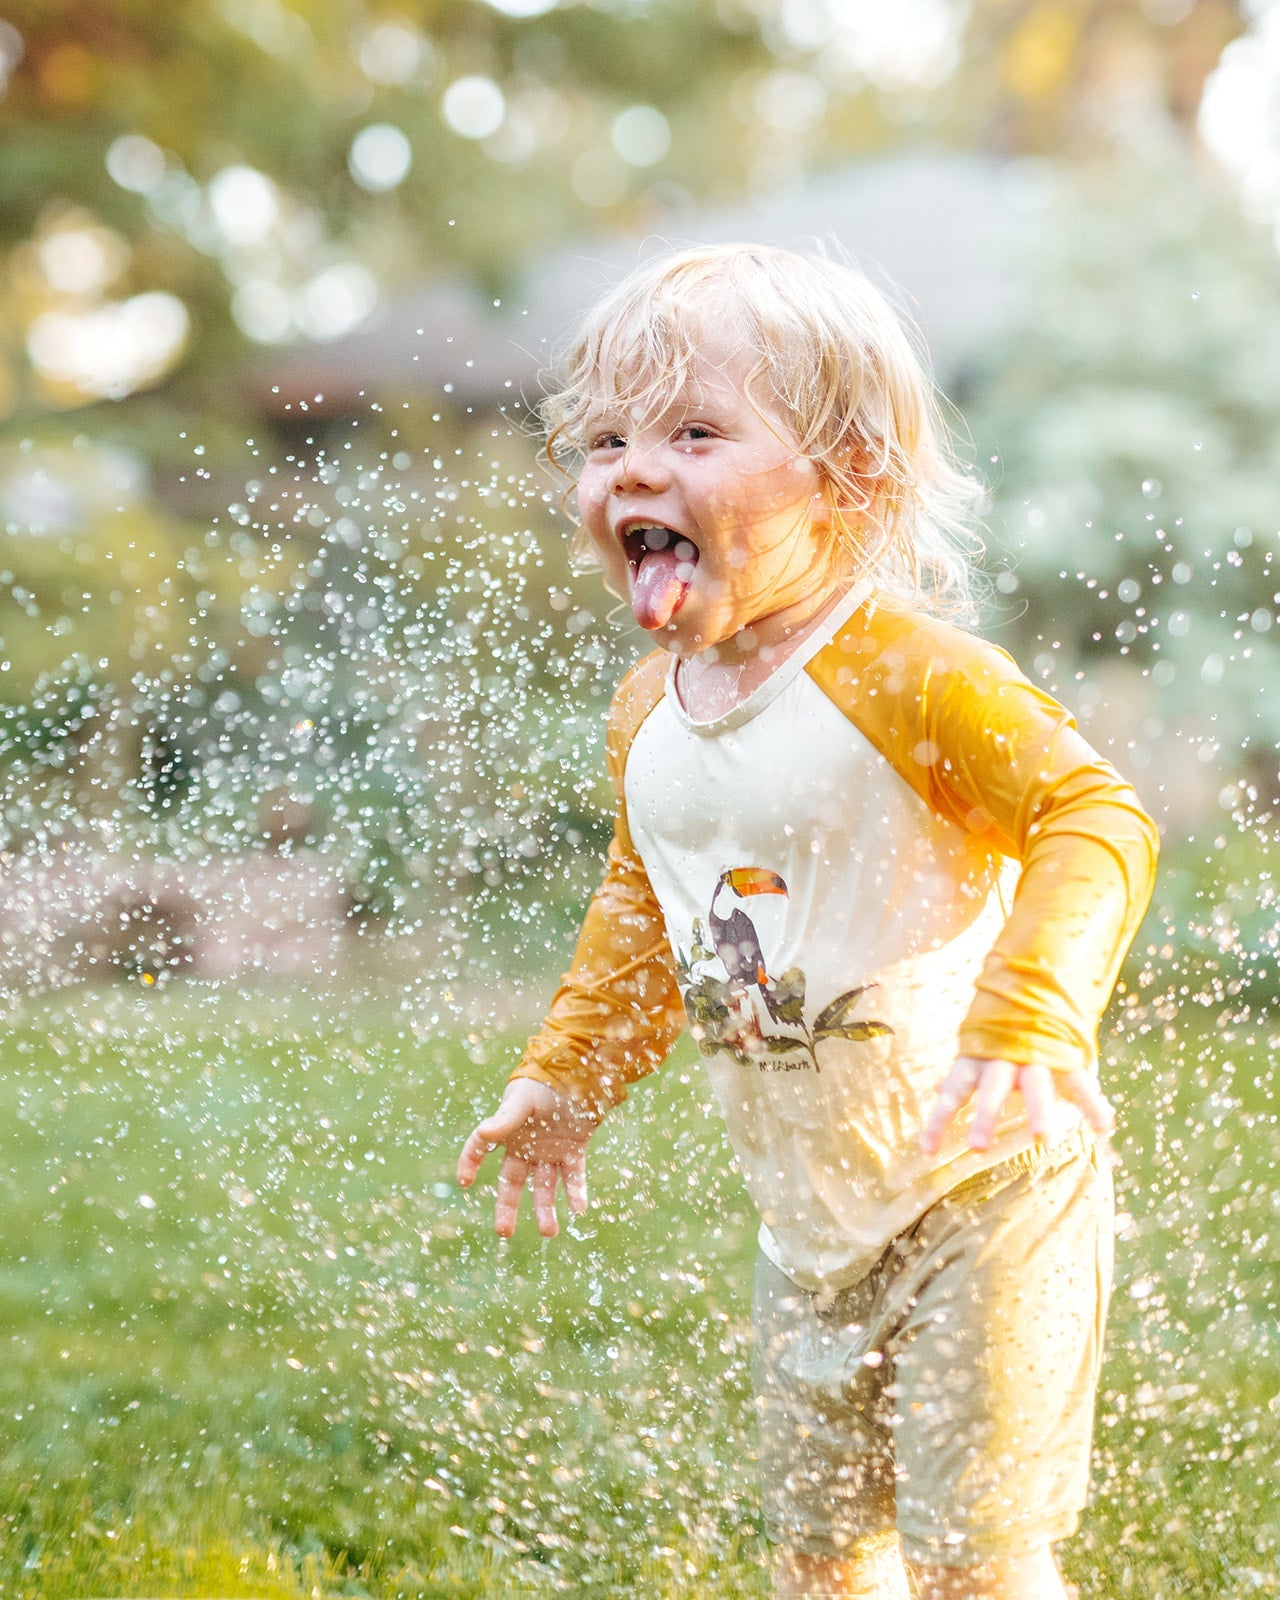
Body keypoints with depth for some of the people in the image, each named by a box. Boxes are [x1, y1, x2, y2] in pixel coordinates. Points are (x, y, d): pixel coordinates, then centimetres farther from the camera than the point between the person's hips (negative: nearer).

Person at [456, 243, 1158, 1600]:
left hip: (986, 1191, -7)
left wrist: (1029, 1021, -39)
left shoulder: (899, 668, -22)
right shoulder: (648, 717, 1)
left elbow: (1097, 820, -27)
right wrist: (563, 1075, 17)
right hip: (811, 1216, 7)